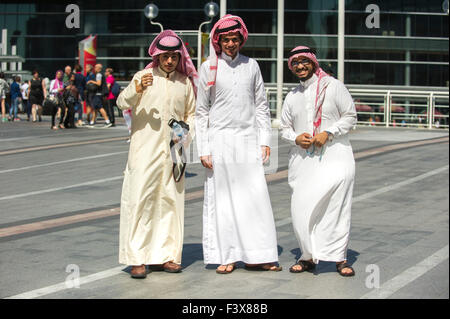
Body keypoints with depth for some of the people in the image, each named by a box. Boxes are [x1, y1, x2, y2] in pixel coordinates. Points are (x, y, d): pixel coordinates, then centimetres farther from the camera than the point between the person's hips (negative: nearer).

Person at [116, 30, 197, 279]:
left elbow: (192, 113, 21)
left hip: (173, 152, 4)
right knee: (140, 199, -9)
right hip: (145, 149, -4)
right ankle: (137, 258, -5)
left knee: (170, 200, 5)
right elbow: (122, 103, -8)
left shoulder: (185, 82, 13)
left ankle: (164, 255, 14)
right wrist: (137, 90, -28)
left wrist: (186, 134, 3)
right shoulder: (143, 76, 3)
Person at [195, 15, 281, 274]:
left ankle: (256, 256, 4)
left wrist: (265, 139, 5)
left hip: (248, 139, 2)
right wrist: (203, 148, -2)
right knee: (222, 198, 0)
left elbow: (261, 105, 13)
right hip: (220, 138, -2)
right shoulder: (209, 68, 3)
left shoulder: (251, 65, 10)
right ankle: (227, 255, 8)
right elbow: (201, 111, 3)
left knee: (256, 197, -2)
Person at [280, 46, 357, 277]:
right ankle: (308, 256, 12)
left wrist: (328, 133, -12)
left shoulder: (333, 86, 2)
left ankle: (340, 258, 1)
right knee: (301, 208, -2)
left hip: (334, 156, -4)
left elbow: (350, 116, 1)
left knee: (336, 206, -9)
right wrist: (296, 137, -3)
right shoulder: (292, 97, 17)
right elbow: (285, 128, 20)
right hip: (303, 159, 4)